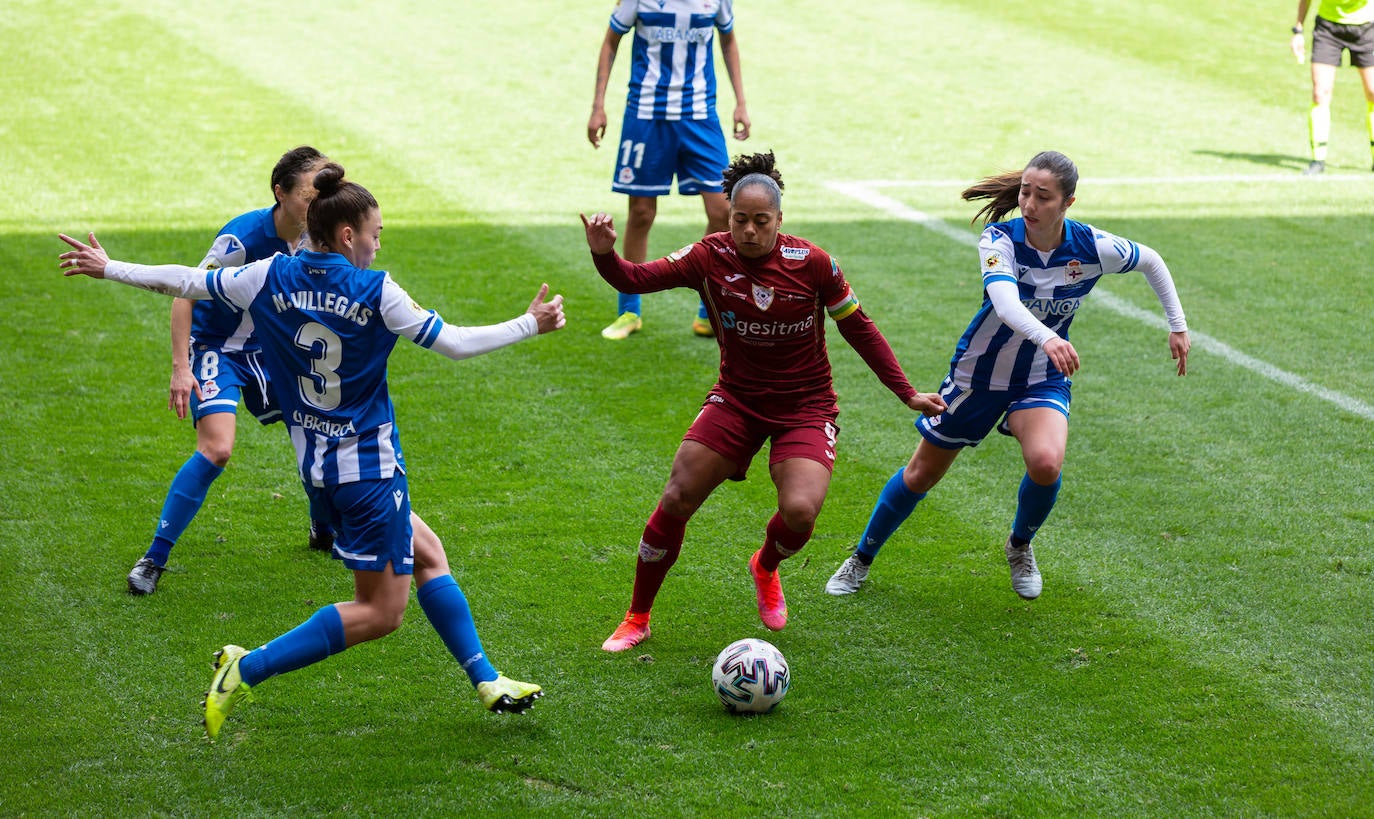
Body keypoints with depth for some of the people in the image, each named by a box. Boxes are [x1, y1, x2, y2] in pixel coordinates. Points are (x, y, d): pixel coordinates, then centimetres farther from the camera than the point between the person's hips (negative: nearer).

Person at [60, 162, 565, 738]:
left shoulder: (271, 278, -1)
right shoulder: (376, 292, -14)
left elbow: (188, 283, 7)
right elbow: (452, 344, -9)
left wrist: (108, 269, 21)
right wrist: (530, 325, 4)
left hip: (316, 469, 8)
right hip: (368, 469, -8)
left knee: (427, 554, 20)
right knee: (380, 611, 0)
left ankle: (486, 682, 21)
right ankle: (248, 669, -7)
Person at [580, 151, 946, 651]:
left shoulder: (812, 263, -12)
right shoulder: (711, 257, -10)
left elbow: (858, 328, 0)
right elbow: (637, 279, -17)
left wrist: (907, 393, 1)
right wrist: (605, 255, -40)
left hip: (805, 407, -1)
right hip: (736, 399, 1)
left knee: (800, 510, -23)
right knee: (676, 501, -10)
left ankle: (765, 568, 16)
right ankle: (637, 619, 10)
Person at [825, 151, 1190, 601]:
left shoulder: (1093, 247, -19)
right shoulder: (1000, 240, -25)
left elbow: (1151, 261, 3)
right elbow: (1005, 302, -44)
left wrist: (1177, 325, 4)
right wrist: (1047, 337, -62)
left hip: (1043, 379, 0)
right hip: (979, 373, 0)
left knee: (1045, 464, -28)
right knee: (921, 475, 11)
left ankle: (1020, 547, 5)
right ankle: (861, 560, 35)